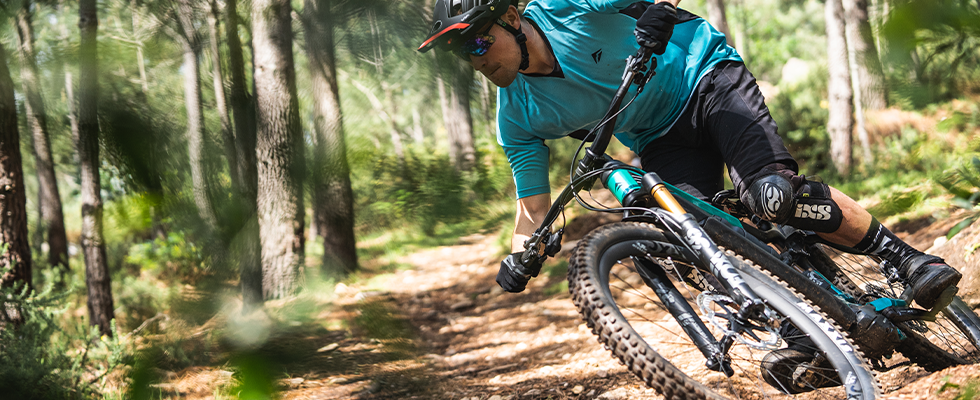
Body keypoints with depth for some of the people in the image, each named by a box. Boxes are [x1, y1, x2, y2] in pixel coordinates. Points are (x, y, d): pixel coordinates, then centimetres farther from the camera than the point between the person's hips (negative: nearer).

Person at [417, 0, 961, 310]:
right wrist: (519, 257, -18)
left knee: (774, 194, -27)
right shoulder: (517, 121, -6)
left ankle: (907, 261, -14)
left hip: (705, 76, -5)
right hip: (661, 142, 5)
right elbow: (533, 204, 0)